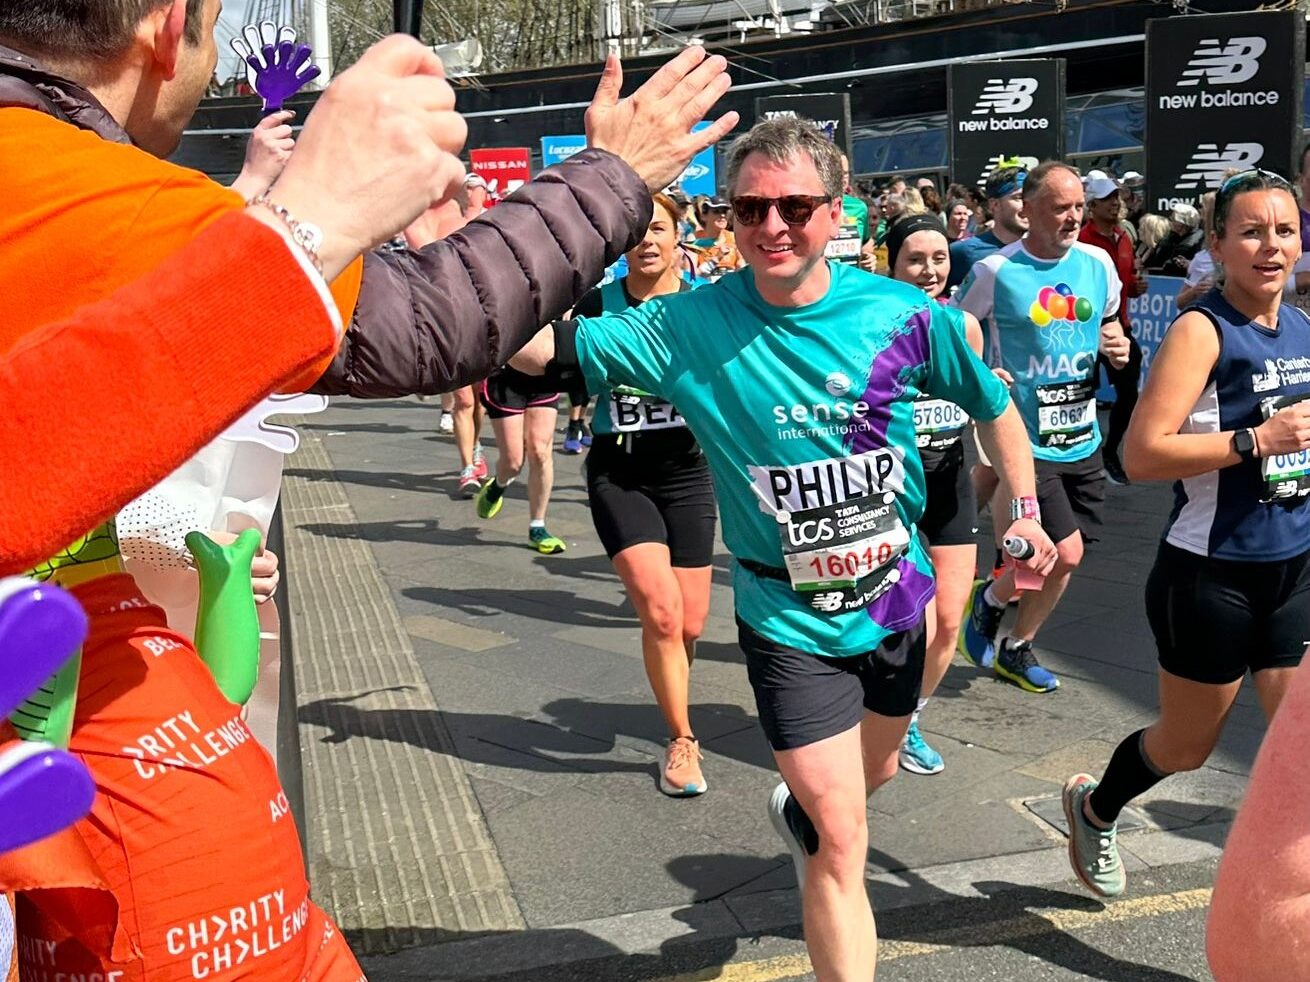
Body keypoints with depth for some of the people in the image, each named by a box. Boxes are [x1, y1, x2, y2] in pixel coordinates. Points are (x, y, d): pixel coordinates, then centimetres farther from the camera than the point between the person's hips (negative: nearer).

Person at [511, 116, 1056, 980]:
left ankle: (799, 812, 64)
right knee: (843, 845, -2)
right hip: (790, 623, -4)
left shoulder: (903, 315, -13)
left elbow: (992, 405, 4)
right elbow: (542, 346, -24)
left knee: (876, 773, 29)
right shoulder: (689, 326, -17)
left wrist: (1024, 508, -1)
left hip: (898, 599, 4)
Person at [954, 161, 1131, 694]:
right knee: (1064, 553, -12)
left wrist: (1117, 347, -2)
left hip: (1082, 439, 6)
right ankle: (990, 598, 17)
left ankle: (1017, 649, 32)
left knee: (1060, 560, 11)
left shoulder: (1098, 264, 4)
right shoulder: (994, 271, -11)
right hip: (1025, 440, -6)